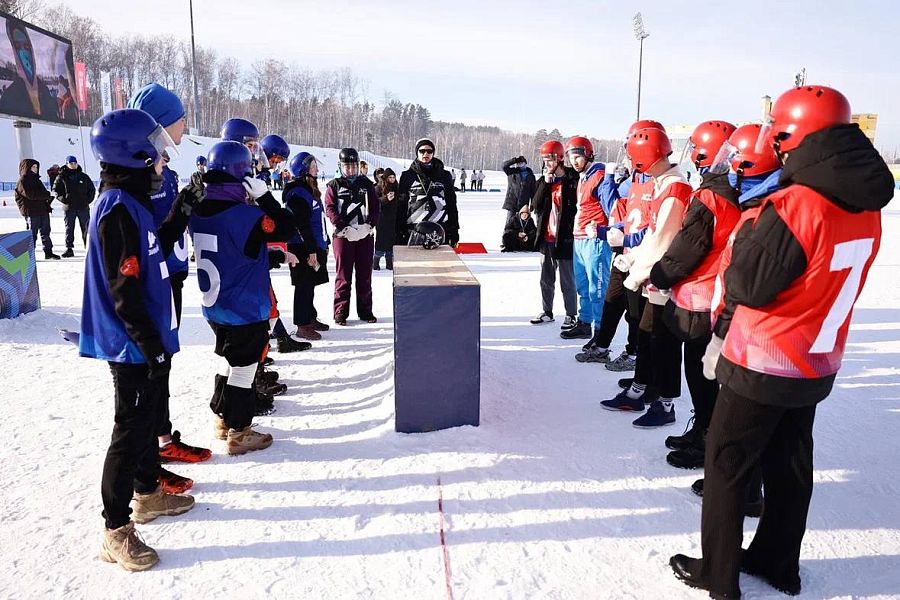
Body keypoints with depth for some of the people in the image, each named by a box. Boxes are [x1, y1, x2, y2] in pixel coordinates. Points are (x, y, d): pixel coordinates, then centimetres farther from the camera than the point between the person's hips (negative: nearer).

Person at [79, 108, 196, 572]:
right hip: (134, 346, -10)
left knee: (149, 417, 21)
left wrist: (181, 212, 13)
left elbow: (155, 252, 19)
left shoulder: (132, 203, 10)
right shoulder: (117, 209, -20)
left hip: (147, 341, 10)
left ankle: (149, 494, 39)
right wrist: (153, 346, -20)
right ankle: (117, 531, 11)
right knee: (132, 429, -1)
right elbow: (124, 293, -23)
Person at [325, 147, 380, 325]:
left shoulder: (366, 184, 12)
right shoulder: (334, 186, 5)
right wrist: (343, 227, -17)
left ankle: (365, 310, 17)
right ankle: (340, 312, 7)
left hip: (365, 235, 2)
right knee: (343, 275, 1)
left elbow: (376, 207, 7)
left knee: (365, 275, 8)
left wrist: (369, 224, -10)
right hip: (343, 236, -2)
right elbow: (330, 209, -4)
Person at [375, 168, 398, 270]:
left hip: (393, 219, 4)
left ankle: (389, 263, 11)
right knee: (381, 239, -2)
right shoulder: (380, 187, -3)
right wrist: (386, 198, -22)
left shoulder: (396, 186, 11)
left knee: (391, 240, 5)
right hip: (382, 218, -4)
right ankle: (376, 263, 6)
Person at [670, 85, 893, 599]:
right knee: (790, 465, 20)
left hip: (763, 364, -8)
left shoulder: (793, 205, -25)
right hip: (817, 364, 8)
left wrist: (747, 236, -4)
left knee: (726, 463, 8)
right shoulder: (866, 206, 2)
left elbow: (746, 287, -20)